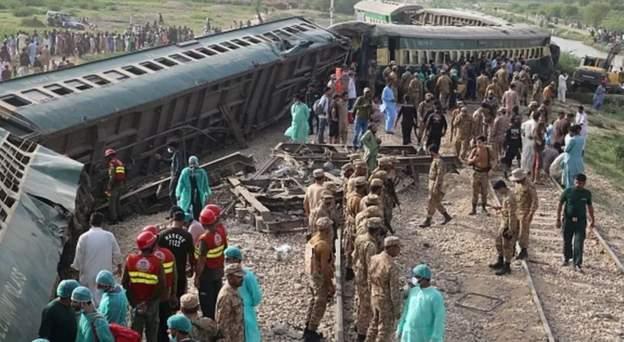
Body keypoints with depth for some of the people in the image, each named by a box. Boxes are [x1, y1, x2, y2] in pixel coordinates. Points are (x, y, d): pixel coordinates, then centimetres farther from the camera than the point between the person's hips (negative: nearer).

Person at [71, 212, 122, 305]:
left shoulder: (84, 237, -12)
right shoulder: (109, 236, -8)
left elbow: (79, 257, -6)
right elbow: (117, 254, 0)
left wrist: (77, 269, 10)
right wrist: (119, 266, 17)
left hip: (89, 274, -1)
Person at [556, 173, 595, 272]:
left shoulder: (587, 193, 0)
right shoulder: (567, 192, -6)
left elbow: (590, 206, 13)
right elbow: (560, 205, 0)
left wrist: (592, 220, 17)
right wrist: (558, 219, -3)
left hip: (581, 221, 0)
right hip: (568, 220, 0)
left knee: (579, 243, -7)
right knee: (567, 241, 13)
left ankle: (577, 264, -3)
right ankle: (566, 258, 35)